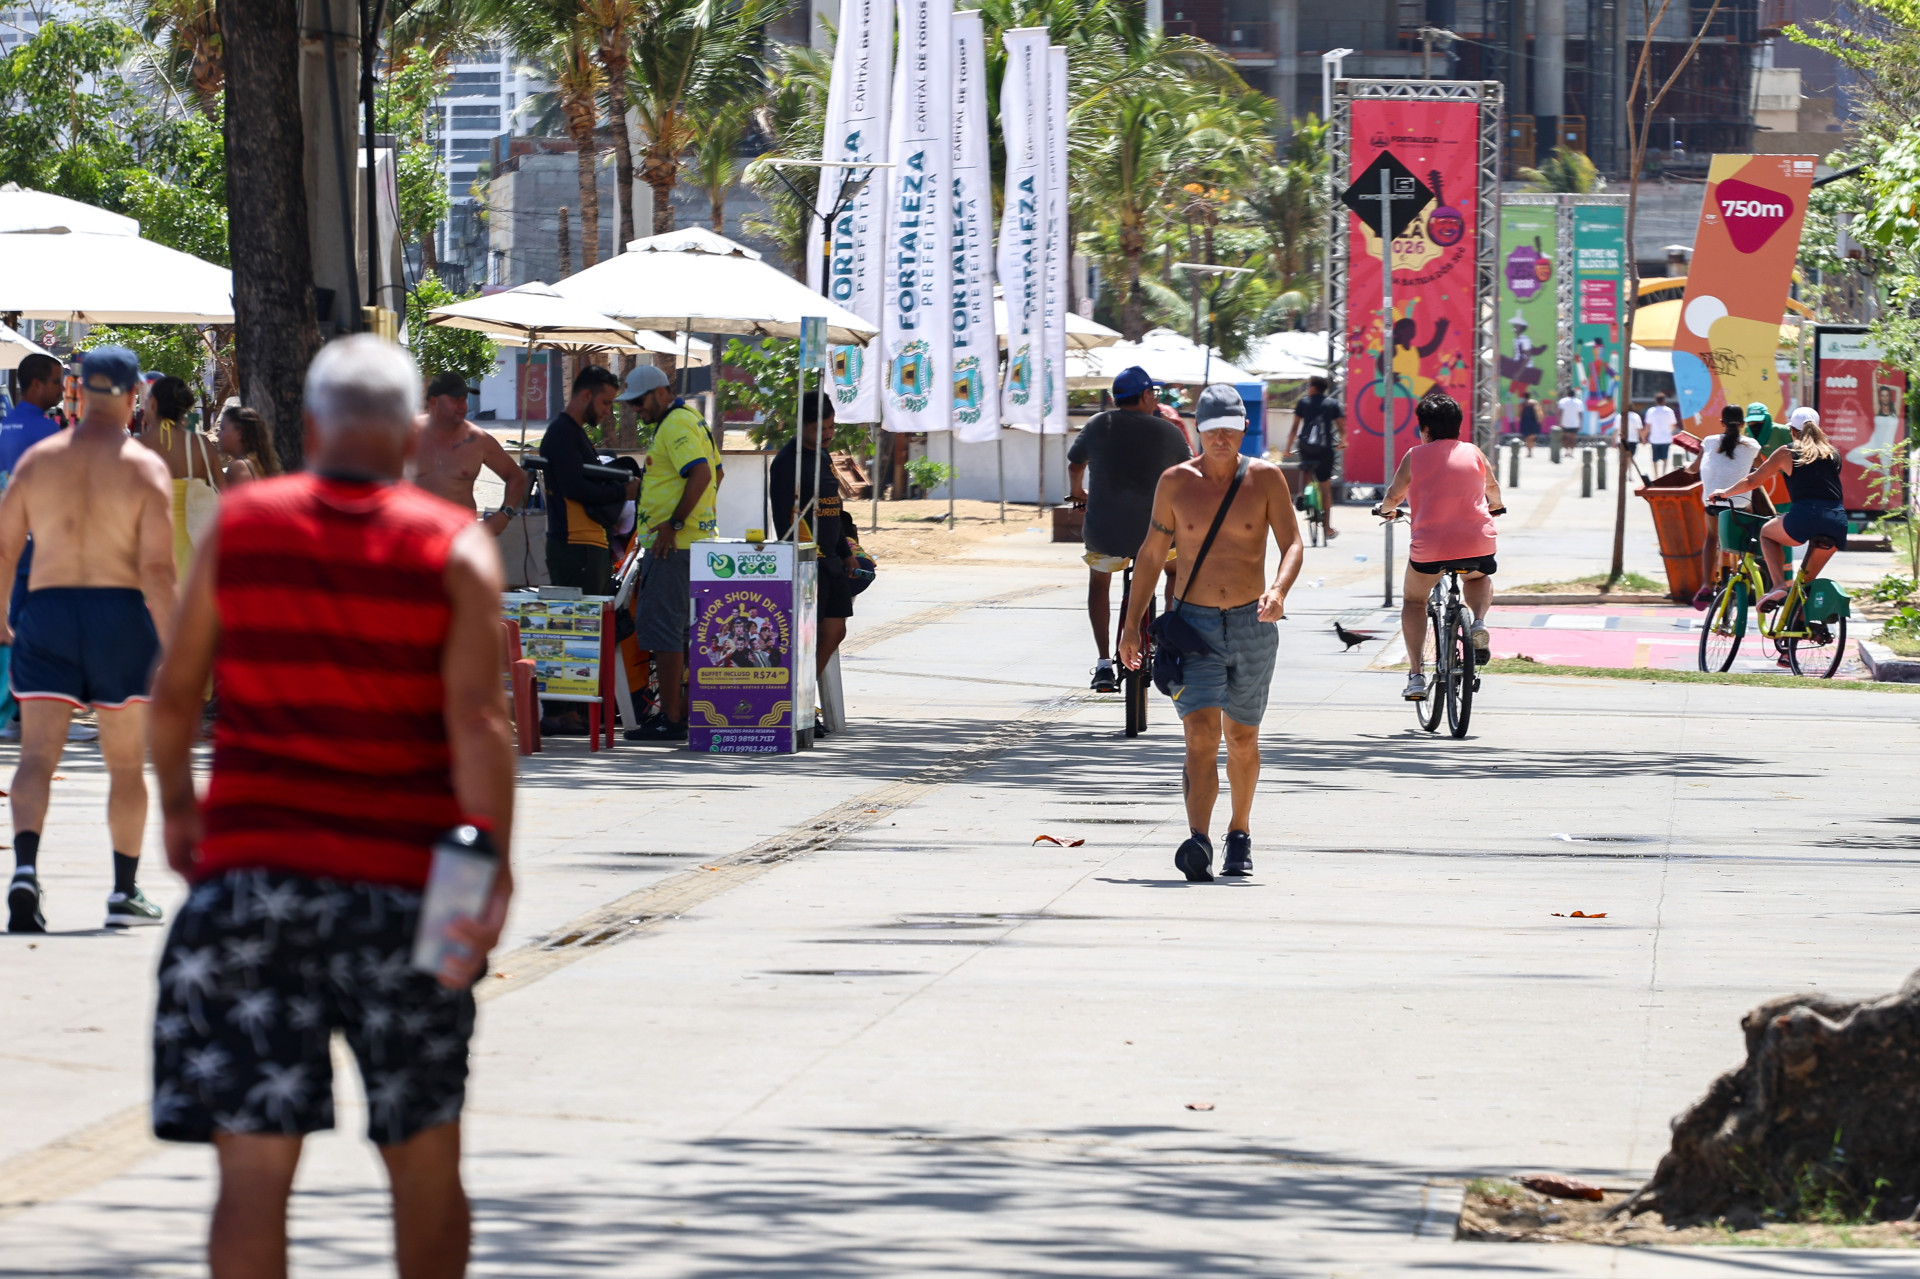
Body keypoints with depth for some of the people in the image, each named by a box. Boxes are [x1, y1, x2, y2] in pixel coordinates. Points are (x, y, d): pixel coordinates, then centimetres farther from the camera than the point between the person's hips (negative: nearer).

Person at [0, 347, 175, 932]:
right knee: (125, 763, 12)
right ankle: (124, 892, 18)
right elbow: (157, 569, -12)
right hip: (120, 612, -1)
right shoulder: (144, 467, -5)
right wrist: (174, 648, -9)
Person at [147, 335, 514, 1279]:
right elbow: (477, 720, -11)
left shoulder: (241, 527, 4)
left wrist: (176, 808, 25)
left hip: (253, 874, 0)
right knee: (425, 1162, 15)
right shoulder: (455, 549, 1)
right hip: (401, 884, 0)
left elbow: (174, 693, 8)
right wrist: (496, 875, -15)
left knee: (254, 1169, -4)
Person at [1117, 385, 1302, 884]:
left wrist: (1278, 591, -25)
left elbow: (1292, 543, -5)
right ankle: (1198, 842, -29)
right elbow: (1152, 553, 10)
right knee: (1200, 734, -16)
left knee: (1242, 738, 13)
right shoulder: (1176, 482, 1)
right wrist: (1132, 623, 8)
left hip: (1251, 624, 1)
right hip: (1194, 624, -1)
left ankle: (1240, 831, 35)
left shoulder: (1265, 479, -2)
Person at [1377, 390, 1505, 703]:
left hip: (1430, 547, -2)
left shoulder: (1415, 456, 2)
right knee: (1480, 579, 36)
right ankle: (1479, 623, 5)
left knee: (1413, 600, 23)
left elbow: (1394, 495, 12)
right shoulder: (1472, 452, 10)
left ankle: (1416, 674, 10)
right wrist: (1495, 506, 51)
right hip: (1477, 545, 2)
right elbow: (1492, 487, 28)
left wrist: (1387, 509, 37)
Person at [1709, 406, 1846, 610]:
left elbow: (1752, 481, 18)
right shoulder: (1833, 454, 20)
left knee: (1767, 532, 26)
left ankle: (1778, 585, 6)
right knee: (1807, 581, 24)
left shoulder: (1787, 453, 10)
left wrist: (1723, 492, 35)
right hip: (1837, 522, 4)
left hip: (1805, 516, -4)